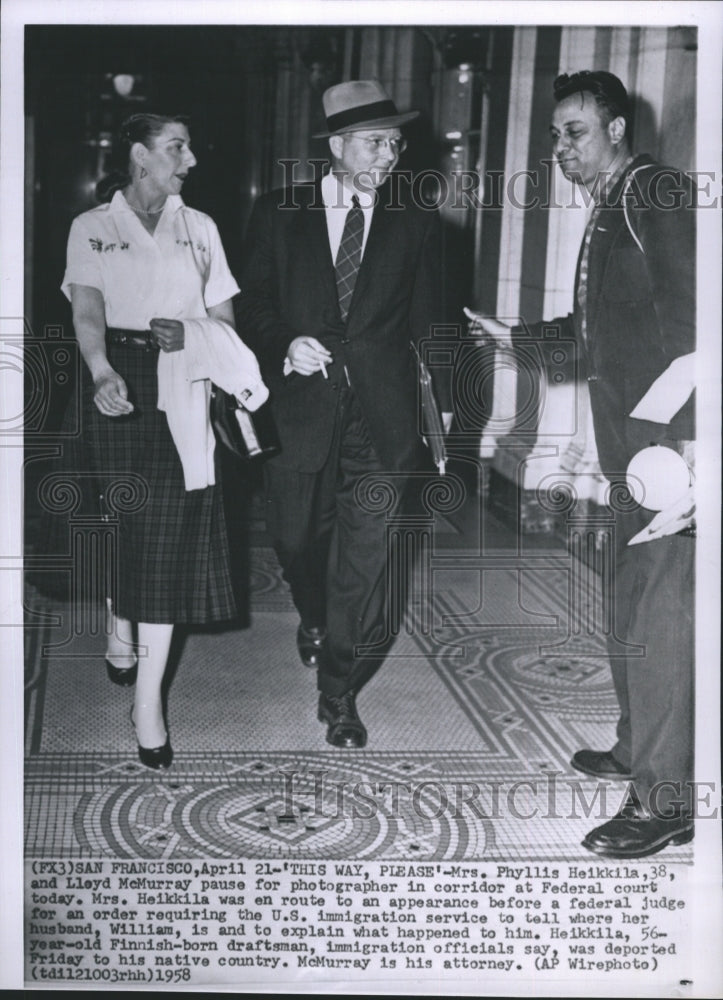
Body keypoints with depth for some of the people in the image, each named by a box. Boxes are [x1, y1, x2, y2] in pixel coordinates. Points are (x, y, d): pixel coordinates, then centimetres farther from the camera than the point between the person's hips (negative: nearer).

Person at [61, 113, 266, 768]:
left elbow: (223, 318, 12)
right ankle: (120, 633, 31)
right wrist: (102, 372, -27)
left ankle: (149, 697, -5)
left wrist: (189, 334, -11)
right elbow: (88, 310, -9)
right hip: (117, 382, -1)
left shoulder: (198, 228, 14)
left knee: (169, 532, -6)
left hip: (180, 387, 1)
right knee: (122, 516, 2)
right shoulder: (92, 228, 6)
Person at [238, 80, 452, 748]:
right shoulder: (279, 215, 6)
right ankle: (316, 619, 46)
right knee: (297, 537, 12)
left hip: (382, 415, 0)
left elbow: (428, 321, 10)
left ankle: (339, 693, 10)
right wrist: (284, 344, -11)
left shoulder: (416, 224, 8)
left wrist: (443, 404, 5)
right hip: (301, 405, 1)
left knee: (366, 555, -2)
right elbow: (253, 302, 8)